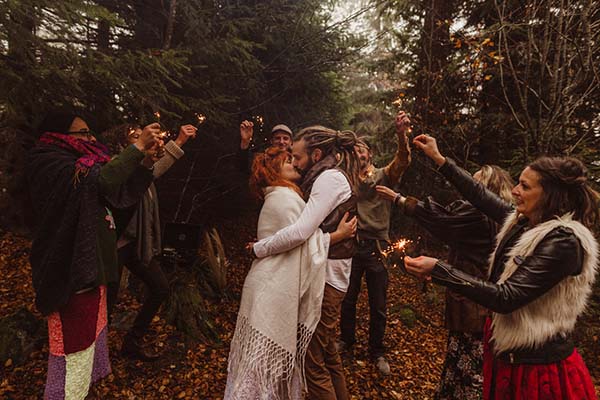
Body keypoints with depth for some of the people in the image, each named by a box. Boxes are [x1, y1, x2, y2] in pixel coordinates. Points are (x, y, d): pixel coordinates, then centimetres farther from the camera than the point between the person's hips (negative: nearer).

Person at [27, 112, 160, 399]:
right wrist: (138, 145, -26)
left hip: (88, 271, 10)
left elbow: (122, 195, 9)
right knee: (74, 348, 2)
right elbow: (101, 181, -32)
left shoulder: (81, 166, 13)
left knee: (89, 340, 22)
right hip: (72, 276, -10)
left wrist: (147, 160, -3)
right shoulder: (50, 165, -15)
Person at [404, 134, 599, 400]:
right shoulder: (525, 222, -2)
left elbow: (505, 298, -31)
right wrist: (439, 159, 7)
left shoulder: (563, 241, -25)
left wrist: (437, 270, -34)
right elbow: (483, 197, 8)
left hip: (538, 367, -7)